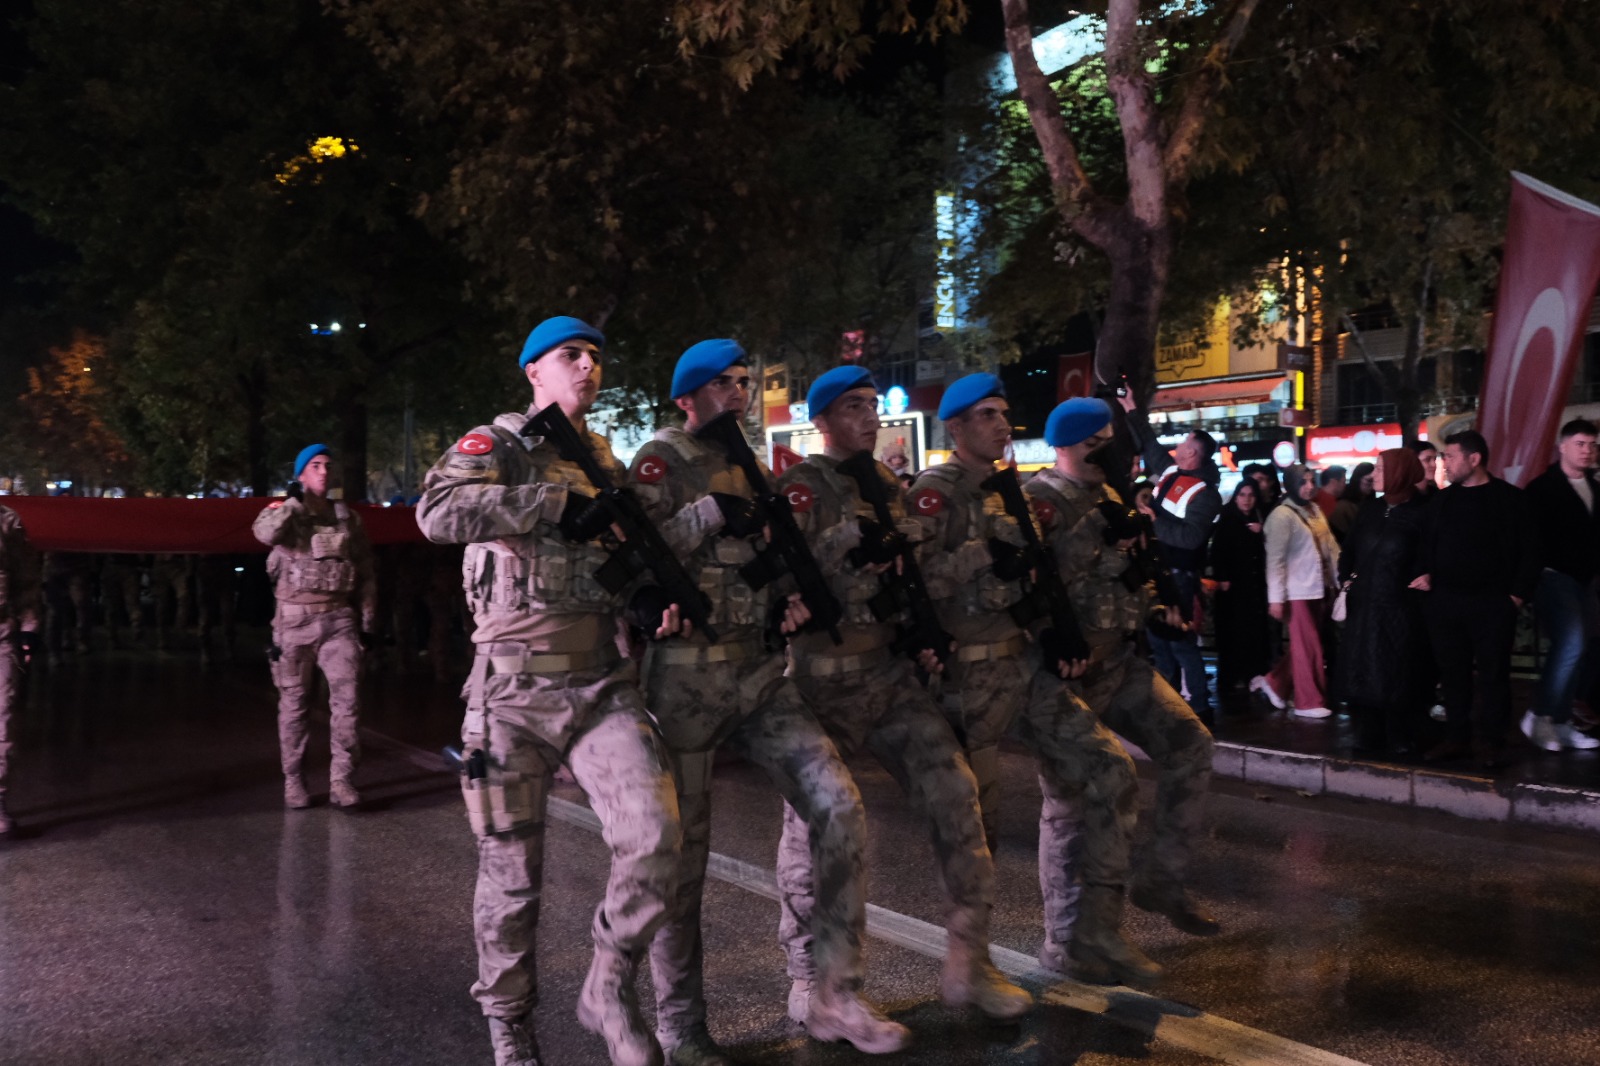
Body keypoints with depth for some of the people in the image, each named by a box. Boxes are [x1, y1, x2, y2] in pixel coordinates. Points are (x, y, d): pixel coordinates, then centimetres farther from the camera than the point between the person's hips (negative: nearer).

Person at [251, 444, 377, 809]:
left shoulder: (347, 517, 11)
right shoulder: (284, 511, 3)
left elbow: (364, 571, 12)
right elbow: (265, 532, -24)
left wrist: (367, 621, 7)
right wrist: (295, 500, -12)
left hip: (339, 618, 2)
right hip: (296, 618, -2)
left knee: (347, 700, -7)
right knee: (294, 703, 5)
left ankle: (342, 779, -1)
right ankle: (293, 779, 14)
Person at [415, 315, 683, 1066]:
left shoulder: (607, 463, 16)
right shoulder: (496, 447, 0)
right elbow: (438, 511, -22)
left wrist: (647, 599, 3)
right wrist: (560, 504, -19)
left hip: (603, 685, 4)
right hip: (514, 689, -4)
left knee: (654, 839, -15)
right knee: (512, 871, 6)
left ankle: (609, 990, 8)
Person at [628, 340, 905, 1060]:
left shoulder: (750, 467, 19)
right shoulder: (661, 463, -4)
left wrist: (789, 600, 7)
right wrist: (710, 513, -17)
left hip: (759, 672, 6)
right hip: (686, 676, -6)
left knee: (839, 806, -7)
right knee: (682, 853, 1)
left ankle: (836, 996, 4)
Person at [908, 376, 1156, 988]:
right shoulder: (936, 490, -8)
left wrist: (1056, 631, 7)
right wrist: (983, 554, -19)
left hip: (1028, 661, 8)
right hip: (972, 672, -7)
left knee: (1108, 771, 2)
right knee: (975, 815, 1)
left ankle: (1088, 934, 11)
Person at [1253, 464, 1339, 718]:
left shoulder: (1315, 510, 9)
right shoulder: (1282, 516, -14)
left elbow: (1330, 546, 13)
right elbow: (1275, 559, -16)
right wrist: (1276, 597, -18)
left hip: (1318, 588, 7)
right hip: (1298, 591, -7)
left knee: (1305, 645, 14)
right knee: (1307, 647, 1)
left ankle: (1275, 683, 29)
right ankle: (1308, 702, 13)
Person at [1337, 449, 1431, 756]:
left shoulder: (1420, 512, -8)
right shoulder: (1371, 509, 10)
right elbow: (1348, 548, 18)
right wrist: (1346, 578, 8)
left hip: (1400, 606, -5)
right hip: (1365, 604, 6)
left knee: (1398, 672, 3)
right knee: (1364, 669, 8)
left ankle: (1400, 739, 15)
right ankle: (1369, 735, 17)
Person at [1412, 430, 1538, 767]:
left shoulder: (1510, 498, -3)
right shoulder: (1442, 500, 10)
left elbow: (1528, 550, -4)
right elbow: (1427, 543, 16)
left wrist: (1518, 594, -9)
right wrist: (1426, 574, -1)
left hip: (1492, 603, -4)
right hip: (1445, 601, 4)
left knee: (1492, 673, 2)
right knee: (1453, 672, 9)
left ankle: (1490, 742, 10)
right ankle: (1456, 737, 18)